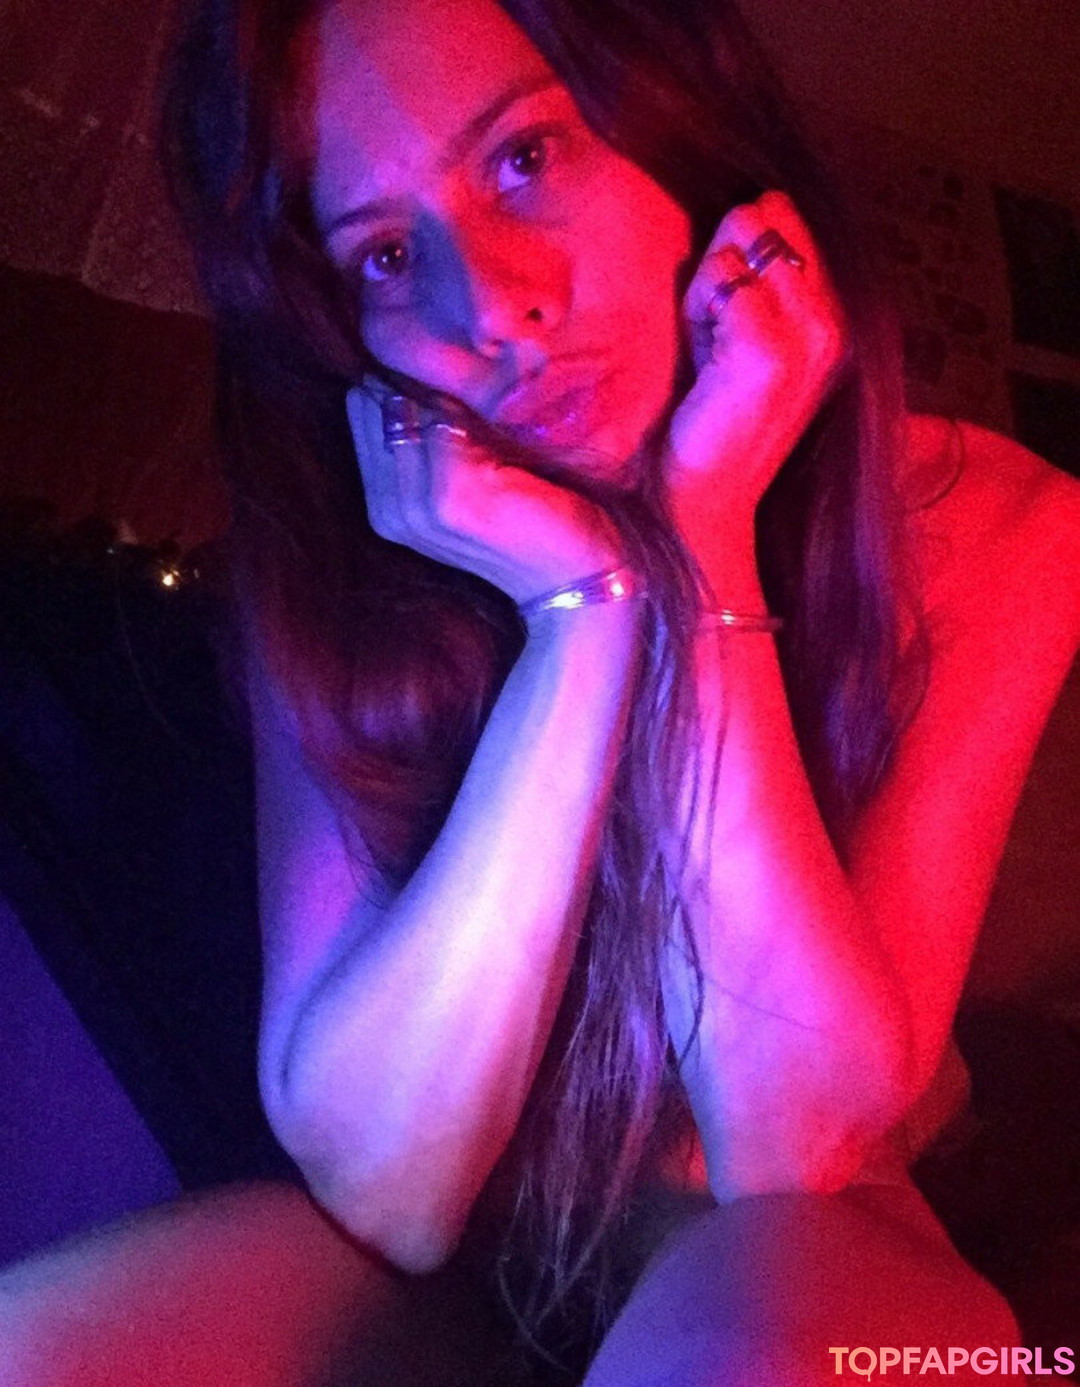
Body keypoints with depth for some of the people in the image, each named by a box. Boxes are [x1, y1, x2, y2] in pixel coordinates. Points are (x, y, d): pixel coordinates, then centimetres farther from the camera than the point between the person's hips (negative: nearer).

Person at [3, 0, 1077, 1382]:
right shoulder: (330, 556, -12)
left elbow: (801, 1148, -21)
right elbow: (380, 1181, -20)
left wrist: (701, 542, -26)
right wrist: (588, 601, -27)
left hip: (805, 1269, 0)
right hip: (436, 1271, 1)